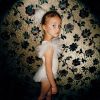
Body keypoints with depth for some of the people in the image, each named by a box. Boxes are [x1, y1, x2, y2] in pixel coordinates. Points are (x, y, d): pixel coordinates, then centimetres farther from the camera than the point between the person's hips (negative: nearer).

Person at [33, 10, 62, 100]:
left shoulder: (50, 41, -7)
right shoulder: (49, 46, -33)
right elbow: (48, 70, -28)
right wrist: (54, 85, -20)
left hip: (50, 74, 7)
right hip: (47, 76, -7)